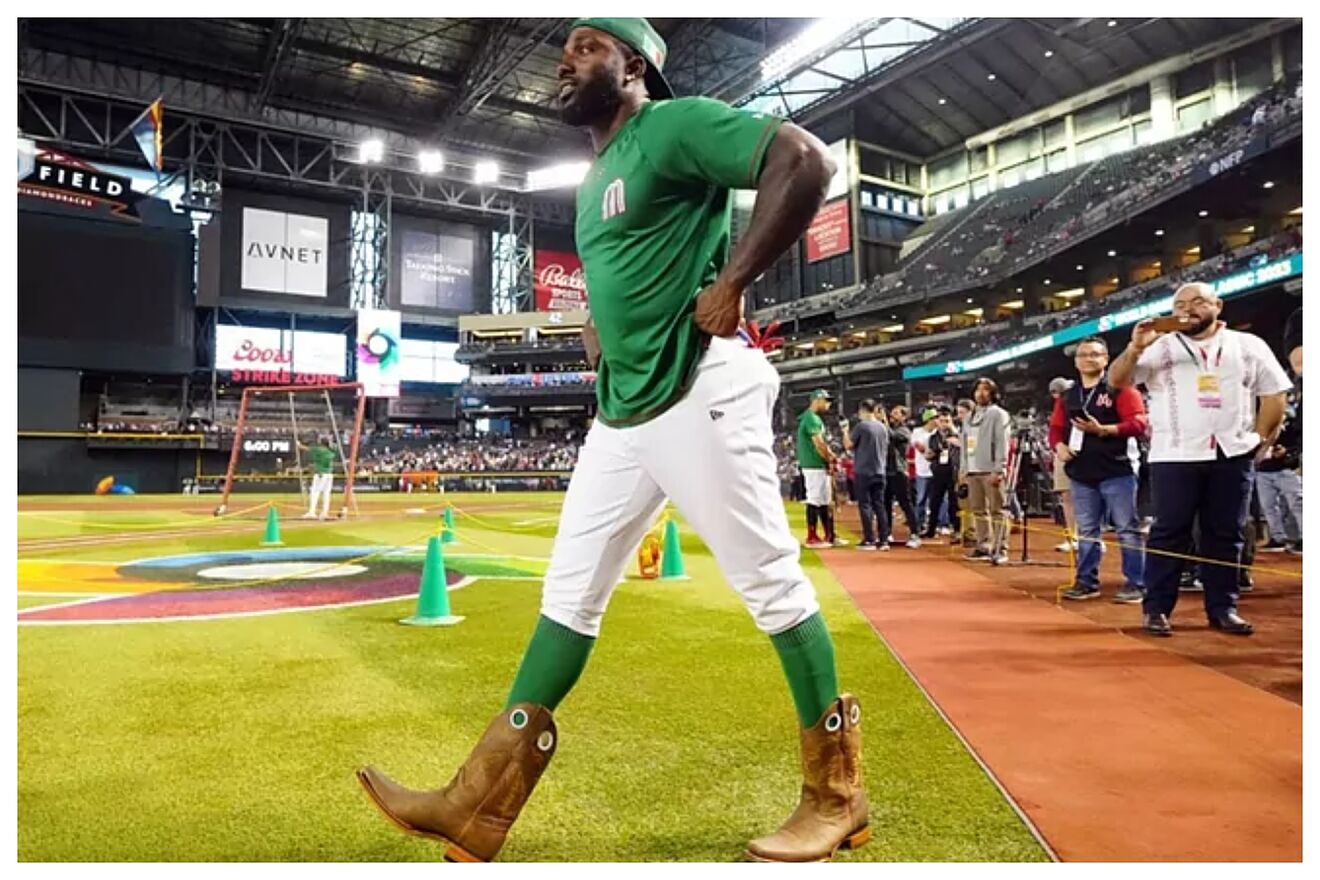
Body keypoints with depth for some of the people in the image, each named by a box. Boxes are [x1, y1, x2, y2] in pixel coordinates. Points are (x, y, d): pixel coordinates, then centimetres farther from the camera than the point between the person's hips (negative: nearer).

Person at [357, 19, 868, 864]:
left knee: (772, 583, -1)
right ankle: (477, 810, 17)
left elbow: (807, 159, -16)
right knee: (570, 594, 8)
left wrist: (731, 284, -19)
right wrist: (599, 325, 15)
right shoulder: (596, 180, 22)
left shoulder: (675, 125, -4)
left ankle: (837, 795, 18)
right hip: (621, 412, 10)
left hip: (698, 396, -9)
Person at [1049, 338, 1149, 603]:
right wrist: (1059, 446, -2)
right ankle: (1086, 582, 18)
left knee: (1127, 529, -1)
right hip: (1081, 474, 5)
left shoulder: (1120, 389, -1)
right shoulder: (1067, 396, 15)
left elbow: (1138, 423, -10)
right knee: (1086, 531, 11)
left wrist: (1103, 429, -20)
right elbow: (1056, 428, 18)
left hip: (1116, 472, -5)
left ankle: (1135, 584, 5)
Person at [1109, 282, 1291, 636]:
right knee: (1169, 532, -1)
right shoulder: (1158, 348, 5)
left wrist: (1261, 438, 3)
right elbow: (1116, 381, -1)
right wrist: (1135, 347, -17)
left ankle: (1223, 607, 16)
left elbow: (1274, 394, 11)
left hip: (1233, 454, 2)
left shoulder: (1249, 346, 11)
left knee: (1226, 533, 7)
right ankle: (1156, 608, 3)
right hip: (1175, 455, -2)